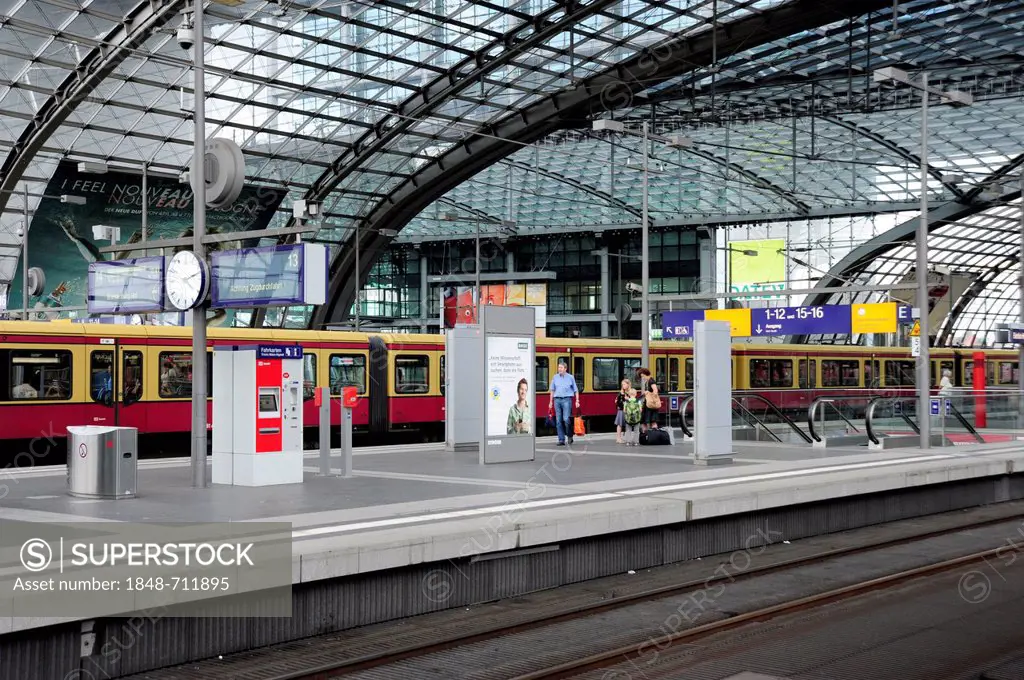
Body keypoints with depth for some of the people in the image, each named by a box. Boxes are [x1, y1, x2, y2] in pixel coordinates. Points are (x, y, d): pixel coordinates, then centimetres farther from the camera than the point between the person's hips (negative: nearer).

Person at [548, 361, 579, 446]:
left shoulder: (570, 377, 4)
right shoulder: (555, 377, 11)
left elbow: (576, 390, 7)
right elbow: (552, 390, 17)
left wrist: (577, 401, -1)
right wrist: (551, 402, 13)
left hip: (567, 399, -3)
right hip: (557, 399, 3)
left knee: (566, 419, -15)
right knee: (558, 421, 0)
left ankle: (569, 435, 8)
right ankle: (561, 440, 5)